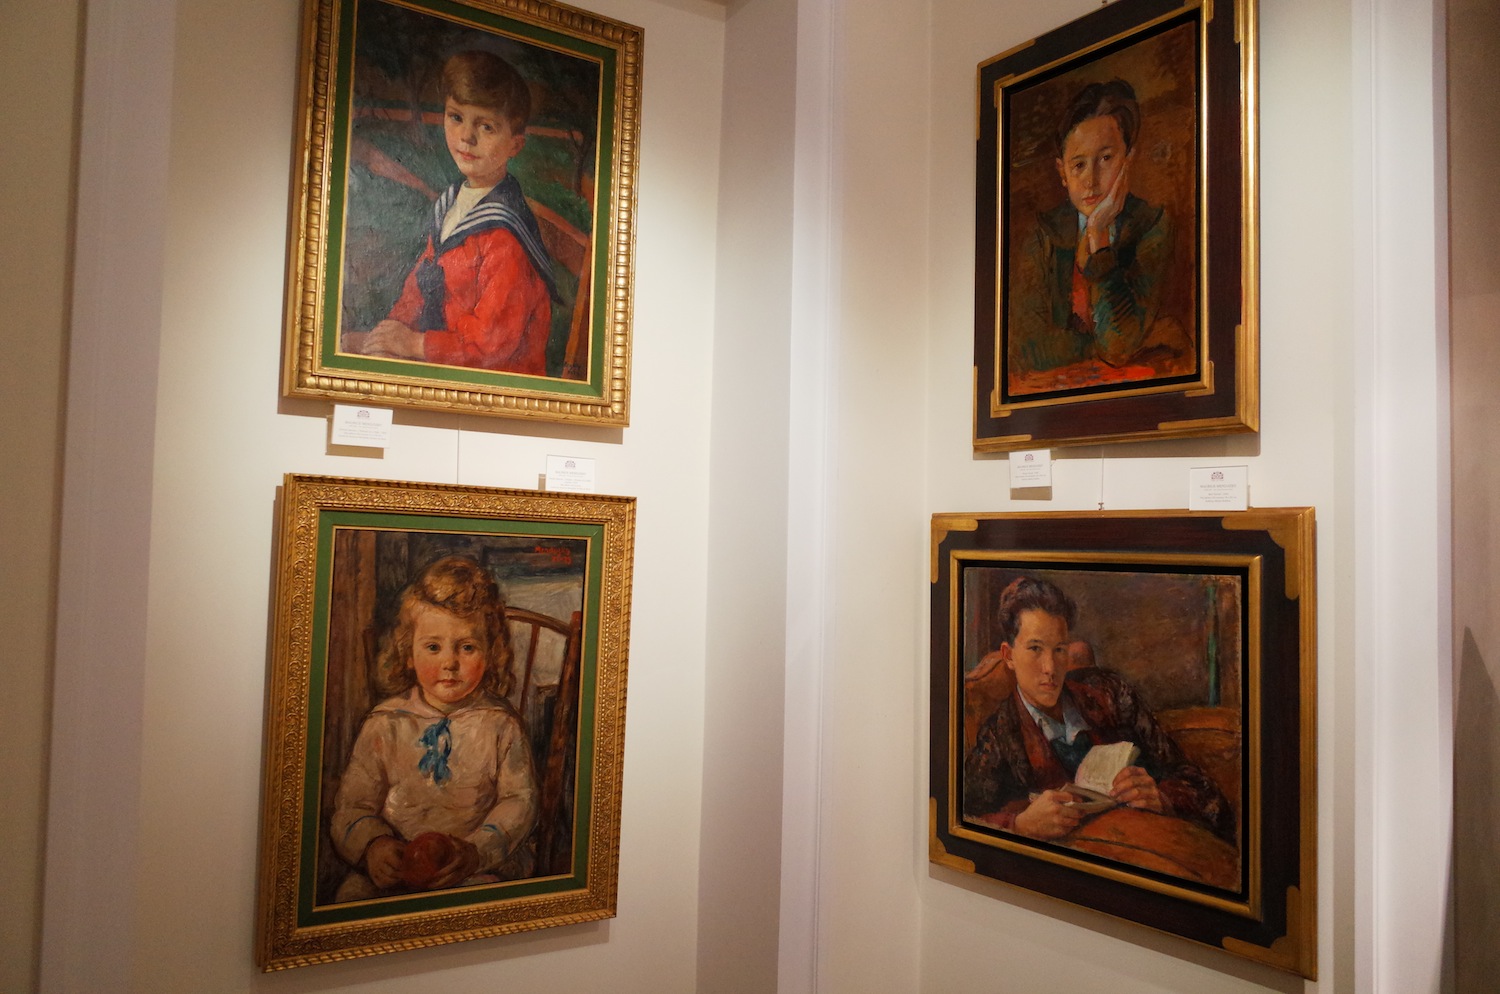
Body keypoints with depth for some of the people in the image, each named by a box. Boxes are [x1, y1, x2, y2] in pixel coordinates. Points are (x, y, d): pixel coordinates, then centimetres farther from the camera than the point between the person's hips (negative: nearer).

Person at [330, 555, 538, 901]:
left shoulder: (500, 725, 0)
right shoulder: (385, 723, 2)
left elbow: (520, 801, -3)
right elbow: (351, 805, 2)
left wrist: (475, 852, -19)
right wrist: (372, 845, -20)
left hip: (480, 867, -1)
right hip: (395, 865, 1)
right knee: (353, 892, -24)